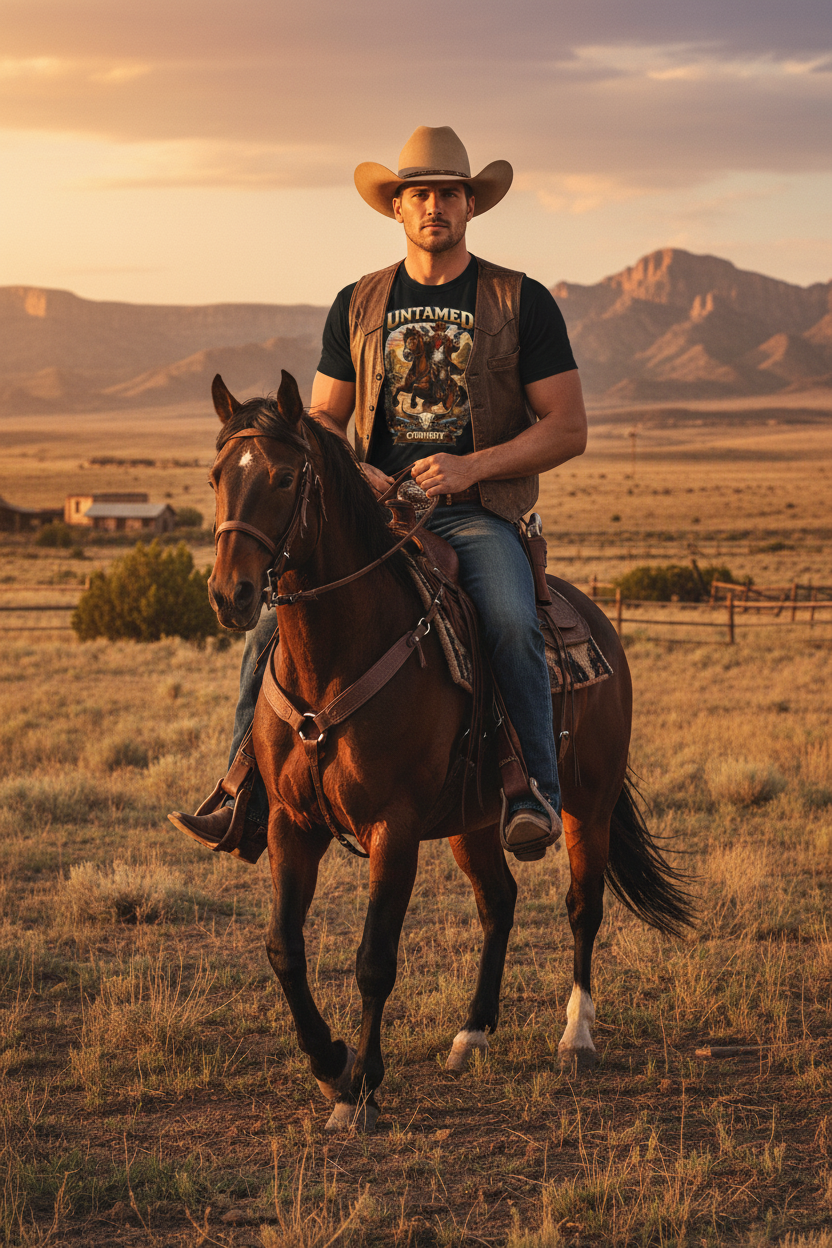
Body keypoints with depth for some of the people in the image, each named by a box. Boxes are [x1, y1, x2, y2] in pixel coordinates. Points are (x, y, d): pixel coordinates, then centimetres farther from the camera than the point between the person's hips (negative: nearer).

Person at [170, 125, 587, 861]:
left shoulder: (521, 302, 3)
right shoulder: (357, 307, 13)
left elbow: (568, 428, -1)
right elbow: (322, 420, 17)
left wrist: (472, 467, -14)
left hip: (480, 514, -3)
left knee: (511, 623, -34)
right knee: (277, 622, -18)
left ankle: (539, 793, -21)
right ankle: (249, 807, -13)